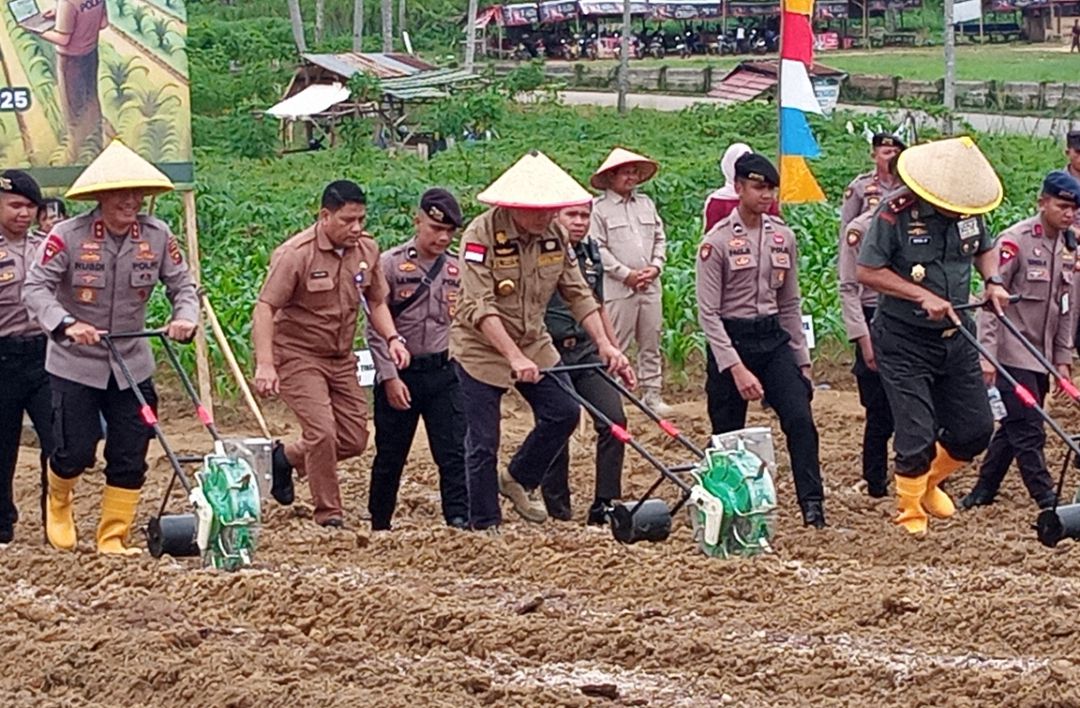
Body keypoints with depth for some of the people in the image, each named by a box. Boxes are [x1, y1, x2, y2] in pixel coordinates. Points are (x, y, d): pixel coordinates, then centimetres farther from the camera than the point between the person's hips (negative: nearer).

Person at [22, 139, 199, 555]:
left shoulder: (158, 237, -4)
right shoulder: (68, 236, -16)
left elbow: (182, 284, 1)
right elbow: (36, 288, -18)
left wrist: (185, 318, -20)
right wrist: (67, 325, -34)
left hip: (132, 365, 4)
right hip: (75, 365, -4)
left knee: (130, 458, 2)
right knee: (76, 451, -1)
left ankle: (113, 538, 13)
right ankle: (58, 501, 32)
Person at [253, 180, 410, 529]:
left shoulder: (367, 250, 0)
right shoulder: (296, 254, -19)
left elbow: (376, 302, 14)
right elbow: (265, 308, -21)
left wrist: (392, 338, -6)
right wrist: (264, 364, -31)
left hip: (341, 358, 7)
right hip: (298, 356, -7)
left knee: (354, 440, 4)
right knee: (322, 432, -18)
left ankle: (284, 458, 28)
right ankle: (328, 515, -4)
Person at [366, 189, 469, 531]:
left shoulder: (457, 268, 6)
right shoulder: (390, 264, -6)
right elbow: (376, 327, -7)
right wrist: (390, 377, -13)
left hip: (443, 372, 2)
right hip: (400, 373, -2)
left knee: (454, 451, -7)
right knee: (390, 455, 9)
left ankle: (459, 519, -9)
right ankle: (379, 526, 23)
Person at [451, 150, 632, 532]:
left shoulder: (554, 235, -4)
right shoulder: (482, 234, -23)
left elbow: (578, 293, 1)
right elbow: (479, 307, -29)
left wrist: (603, 342, -11)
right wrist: (514, 358, -37)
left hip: (533, 343, 6)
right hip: (481, 347, -6)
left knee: (564, 411, -6)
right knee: (483, 443, -3)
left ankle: (519, 479, 17)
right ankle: (484, 527, 9)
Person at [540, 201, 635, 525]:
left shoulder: (591, 253, 12)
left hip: (588, 350, 5)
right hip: (550, 354, -5)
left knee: (614, 420, -7)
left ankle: (605, 506, -2)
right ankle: (557, 509, 17)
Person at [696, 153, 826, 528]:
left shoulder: (783, 237, 7)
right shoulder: (717, 241, -9)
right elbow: (708, 312, -12)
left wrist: (802, 360, 13)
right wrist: (737, 368, -19)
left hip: (773, 337, 4)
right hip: (731, 339, -4)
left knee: (800, 418, -14)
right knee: (728, 434, 3)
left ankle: (812, 505, -15)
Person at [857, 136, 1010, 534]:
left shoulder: (970, 211, -1)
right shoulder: (896, 214, -19)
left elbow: (984, 248, 19)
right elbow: (867, 272, -17)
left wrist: (992, 281, -2)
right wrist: (922, 296, -23)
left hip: (955, 337, 6)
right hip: (904, 341, -6)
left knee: (976, 430, 9)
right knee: (917, 437, -7)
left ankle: (929, 482, 36)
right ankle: (910, 510, 16)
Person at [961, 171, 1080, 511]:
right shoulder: (1015, 240, -13)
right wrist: (987, 353, -20)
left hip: (1041, 356, 8)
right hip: (1012, 354, -8)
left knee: (1013, 428, 12)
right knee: (1028, 431, -7)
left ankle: (984, 490, 22)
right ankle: (1047, 500, -6)